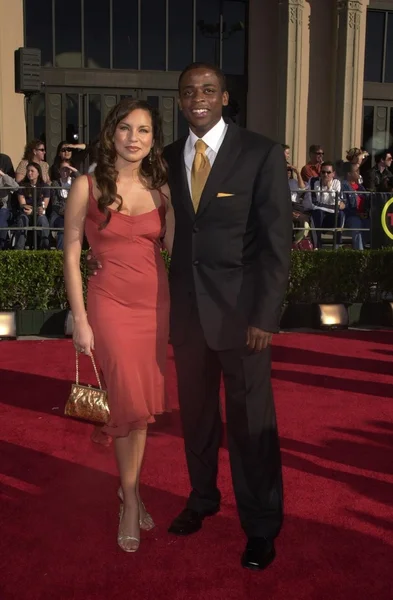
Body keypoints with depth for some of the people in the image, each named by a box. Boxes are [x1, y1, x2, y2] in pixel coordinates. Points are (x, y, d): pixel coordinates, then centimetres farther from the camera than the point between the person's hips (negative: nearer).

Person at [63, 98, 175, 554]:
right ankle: (131, 499, 18)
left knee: (142, 407, 11)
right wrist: (80, 320, -7)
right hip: (112, 304, -3)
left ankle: (130, 491, 30)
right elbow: (71, 256, -4)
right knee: (133, 405, -5)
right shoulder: (87, 186, -4)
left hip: (158, 303, 4)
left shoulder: (161, 188, 5)